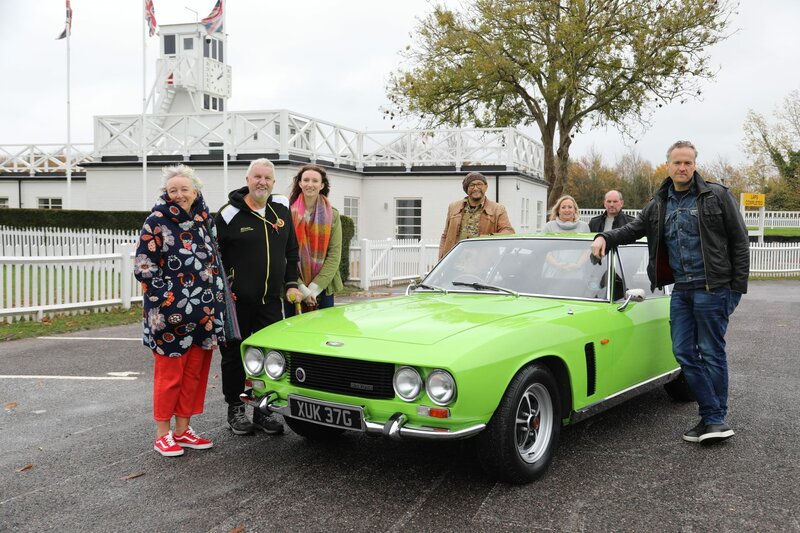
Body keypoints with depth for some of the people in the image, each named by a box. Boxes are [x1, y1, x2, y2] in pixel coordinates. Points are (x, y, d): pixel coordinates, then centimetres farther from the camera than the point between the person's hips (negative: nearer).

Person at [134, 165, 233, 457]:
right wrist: (167, 296, -13)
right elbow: (143, 267, -10)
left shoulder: (204, 220, 9)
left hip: (204, 312, 6)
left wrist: (216, 296, 11)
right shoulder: (157, 223, -7)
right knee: (169, 373, 2)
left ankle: (183, 430, 22)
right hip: (169, 312, -6)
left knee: (195, 372, 11)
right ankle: (163, 434, 14)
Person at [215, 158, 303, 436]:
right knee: (235, 356, 6)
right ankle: (235, 411, 19)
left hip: (270, 301, 4)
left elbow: (292, 253, 17)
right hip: (237, 301, -4)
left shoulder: (282, 212, 9)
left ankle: (263, 410, 20)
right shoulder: (229, 214, -6)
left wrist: (291, 284, 8)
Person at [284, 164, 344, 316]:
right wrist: (301, 288, -15)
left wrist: (314, 288, -12)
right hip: (295, 291, -1)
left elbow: (335, 255, -2)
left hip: (323, 289, 1)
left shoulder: (332, 215, 3)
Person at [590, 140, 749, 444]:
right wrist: (605, 237, -4)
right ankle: (711, 416, 14)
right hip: (681, 290, 5)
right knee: (684, 353, 4)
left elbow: (739, 241, -3)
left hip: (712, 288, -5)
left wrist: (738, 286, -7)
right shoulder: (659, 204, 11)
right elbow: (634, 228, 15)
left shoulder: (717, 196, -3)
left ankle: (716, 419, 11)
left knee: (712, 353, 0)